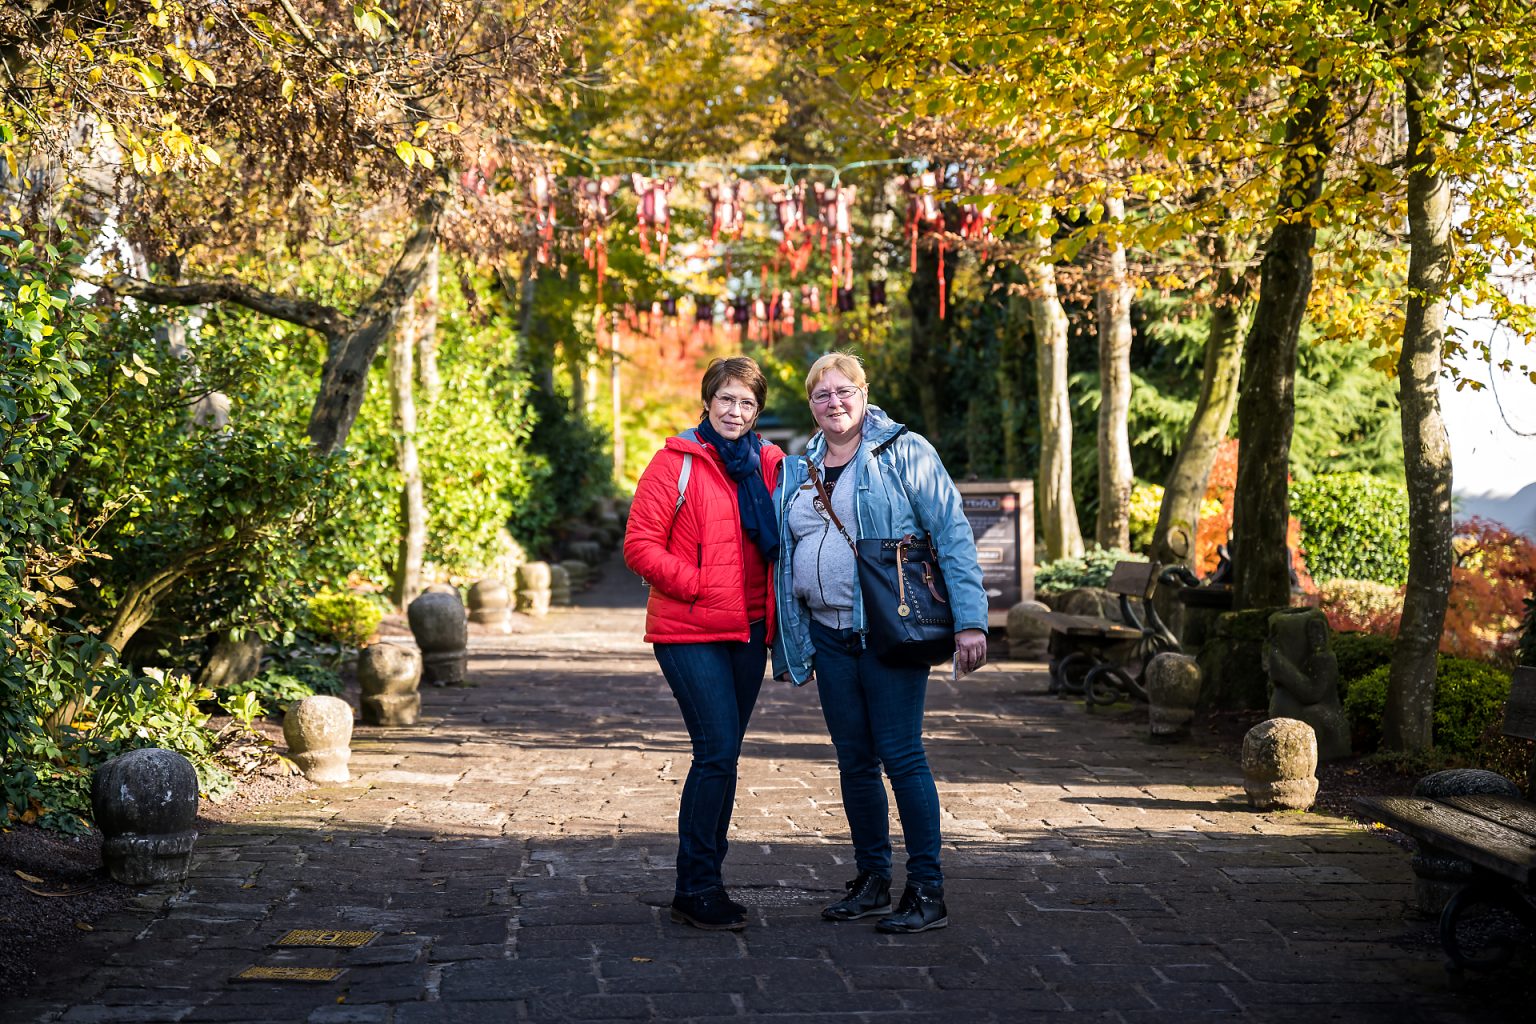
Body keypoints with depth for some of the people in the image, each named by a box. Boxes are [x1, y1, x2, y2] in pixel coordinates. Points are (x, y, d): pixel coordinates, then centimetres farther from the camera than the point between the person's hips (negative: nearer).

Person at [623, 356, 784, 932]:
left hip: (748, 632, 5)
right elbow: (639, 545, -7)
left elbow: (779, 544, 21)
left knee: (723, 754, 10)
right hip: (689, 631, -5)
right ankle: (695, 889, -2)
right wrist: (698, 584, -15)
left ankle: (705, 882, 20)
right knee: (717, 751, -12)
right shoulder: (677, 462, -4)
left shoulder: (768, 466, 11)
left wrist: (773, 613, 6)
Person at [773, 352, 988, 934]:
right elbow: (784, 558, 19)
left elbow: (953, 535, -8)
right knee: (854, 761, 10)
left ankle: (928, 892, 1)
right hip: (828, 635, 6)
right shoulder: (797, 471, 14)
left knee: (901, 756, -7)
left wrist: (969, 620, -16)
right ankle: (872, 883, 22)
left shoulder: (904, 454, -3)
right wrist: (789, 647, 17)